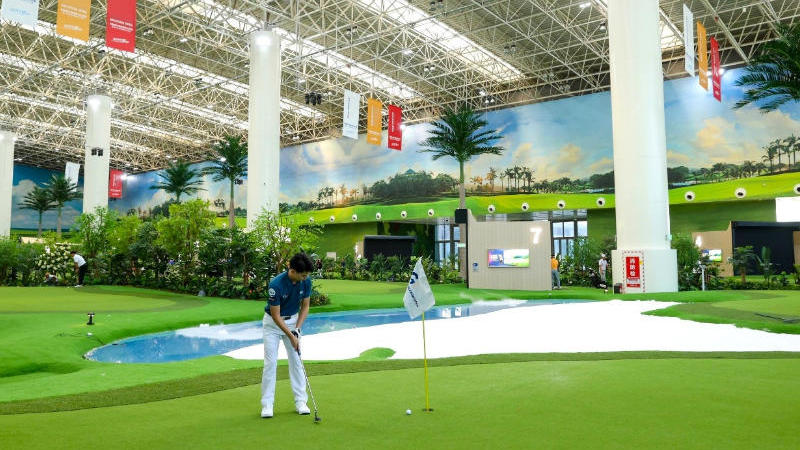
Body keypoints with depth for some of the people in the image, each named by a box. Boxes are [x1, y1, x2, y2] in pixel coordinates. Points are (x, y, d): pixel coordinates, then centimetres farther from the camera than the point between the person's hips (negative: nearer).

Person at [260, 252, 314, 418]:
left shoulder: (306, 282, -16)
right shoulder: (276, 284, -31)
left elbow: (305, 306, -4)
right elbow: (275, 315, -24)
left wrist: (297, 330, -14)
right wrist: (290, 336, -23)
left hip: (293, 320, 4)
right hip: (273, 323, -4)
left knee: (296, 360, 1)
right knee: (270, 362, -6)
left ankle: (300, 401, 8)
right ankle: (267, 404, 2)